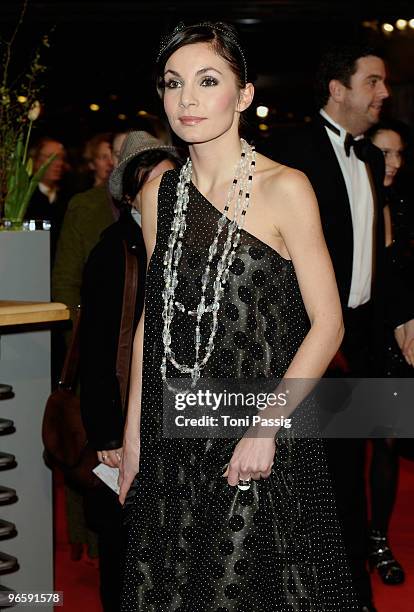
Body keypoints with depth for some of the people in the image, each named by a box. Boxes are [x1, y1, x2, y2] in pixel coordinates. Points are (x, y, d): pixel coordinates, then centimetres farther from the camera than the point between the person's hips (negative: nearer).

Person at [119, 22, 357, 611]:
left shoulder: (284, 188, -10)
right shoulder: (159, 193, 5)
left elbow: (327, 324, -10)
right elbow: (153, 318, 11)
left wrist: (265, 429, -17)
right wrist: (132, 437, 8)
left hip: (264, 451, -4)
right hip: (173, 438, 5)